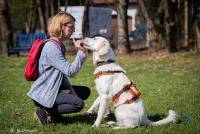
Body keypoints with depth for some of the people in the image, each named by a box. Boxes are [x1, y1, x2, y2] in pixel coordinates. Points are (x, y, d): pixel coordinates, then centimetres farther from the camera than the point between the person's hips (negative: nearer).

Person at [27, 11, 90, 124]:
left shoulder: (60, 46, 11)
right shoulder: (51, 47, -21)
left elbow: (63, 72, 13)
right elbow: (70, 72, -25)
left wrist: (70, 88, 0)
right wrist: (81, 52, -26)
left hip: (54, 88, 10)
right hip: (42, 94, -10)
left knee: (85, 91, 14)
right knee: (79, 104, -22)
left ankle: (52, 111, 9)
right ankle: (45, 112, -8)